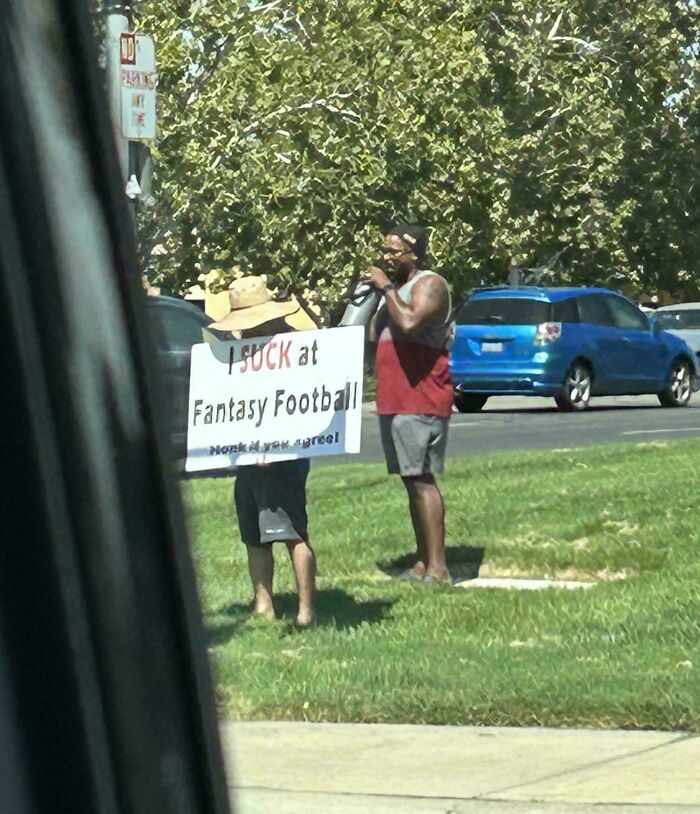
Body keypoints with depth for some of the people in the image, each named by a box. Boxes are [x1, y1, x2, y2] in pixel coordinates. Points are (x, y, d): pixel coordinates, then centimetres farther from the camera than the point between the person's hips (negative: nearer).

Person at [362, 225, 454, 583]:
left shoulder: (429, 285, -9)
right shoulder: (395, 289, 21)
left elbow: (409, 322, -28)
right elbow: (376, 336, 23)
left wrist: (386, 288, -17)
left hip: (420, 402, -10)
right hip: (394, 401, 10)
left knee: (421, 479, -13)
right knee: (412, 480, 9)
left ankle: (436, 567, -15)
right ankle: (422, 563, 12)